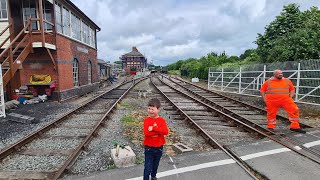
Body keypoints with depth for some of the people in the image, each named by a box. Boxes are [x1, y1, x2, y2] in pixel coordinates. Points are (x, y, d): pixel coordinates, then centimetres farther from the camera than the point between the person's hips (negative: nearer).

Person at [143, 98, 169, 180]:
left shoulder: (162, 120, -8)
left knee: (155, 165, 23)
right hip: (149, 147, -3)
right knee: (148, 167, 1)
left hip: (159, 147, 3)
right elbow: (146, 133, -24)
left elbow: (165, 132, -22)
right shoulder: (146, 120, -11)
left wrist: (153, 128, -29)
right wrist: (158, 131, -23)